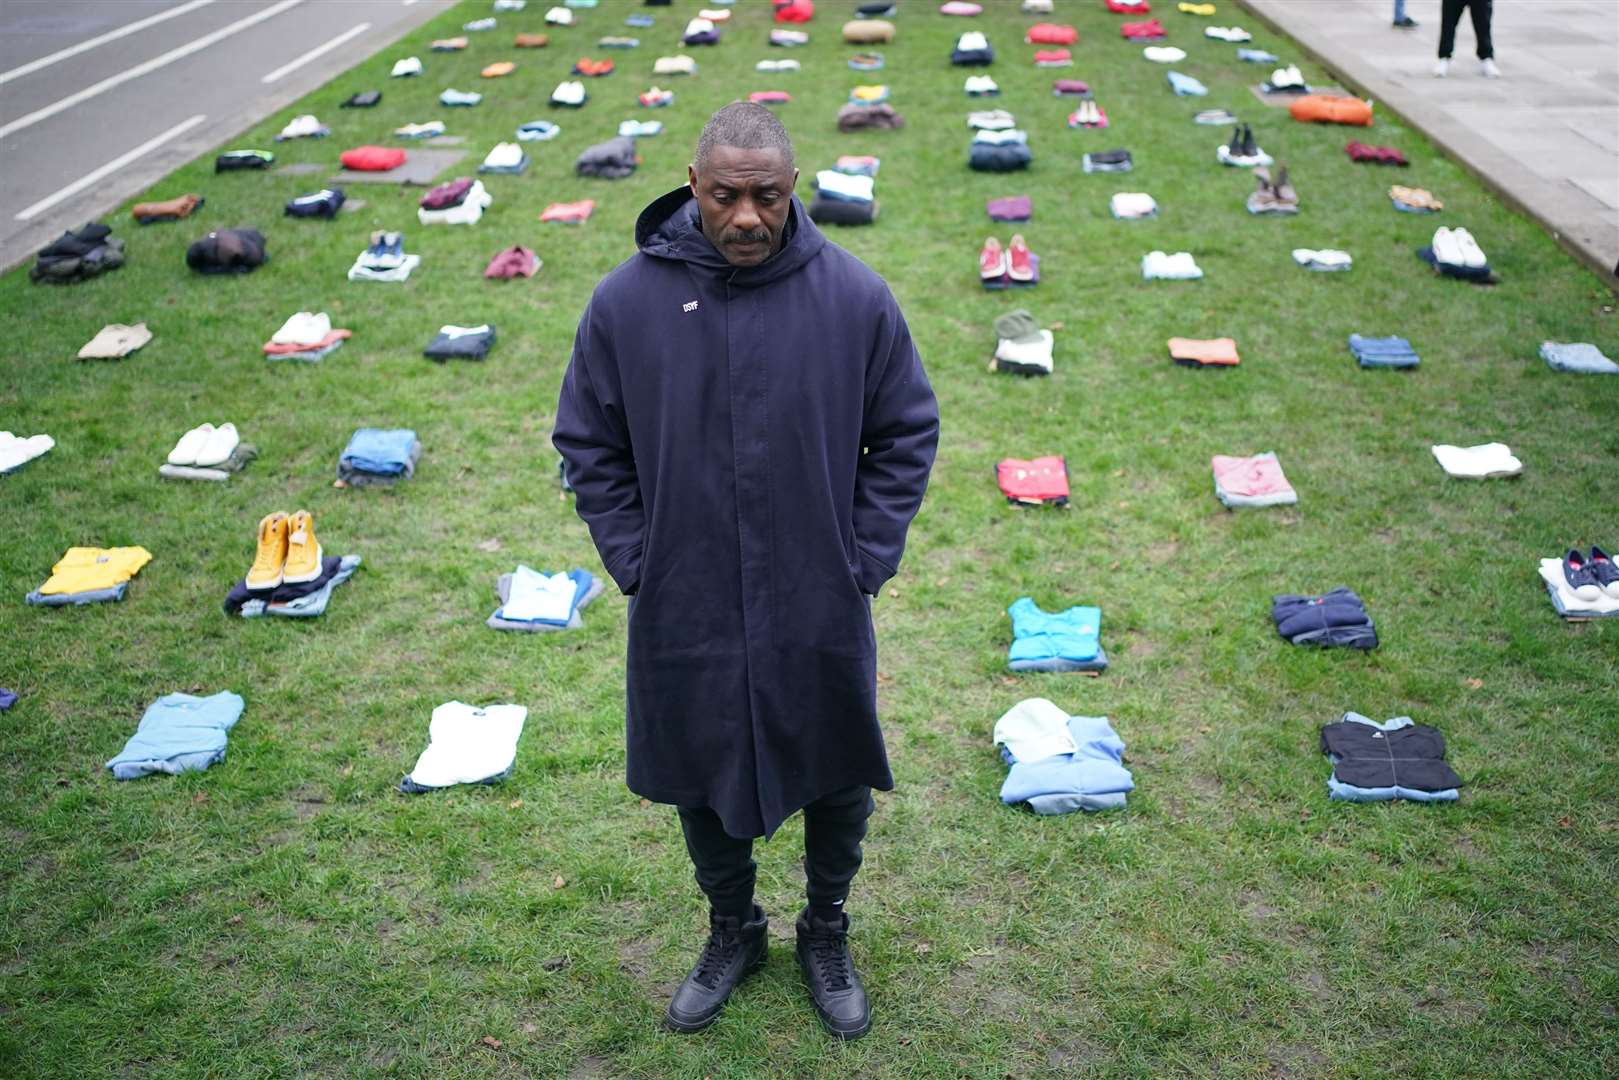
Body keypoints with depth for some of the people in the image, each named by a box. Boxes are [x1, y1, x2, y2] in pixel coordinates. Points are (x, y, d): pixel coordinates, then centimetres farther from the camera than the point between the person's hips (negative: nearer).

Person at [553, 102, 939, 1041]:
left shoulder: (856, 297, -10)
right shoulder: (628, 302, -9)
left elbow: (907, 435, 0)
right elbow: (590, 445, 2)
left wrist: (865, 561, -6)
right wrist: (635, 564, -4)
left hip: (819, 613, 0)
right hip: (684, 615, 1)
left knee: (837, 781, 16)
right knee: (700, 782, 18)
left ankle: (828, 933, 44)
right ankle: (733, 931, 45)